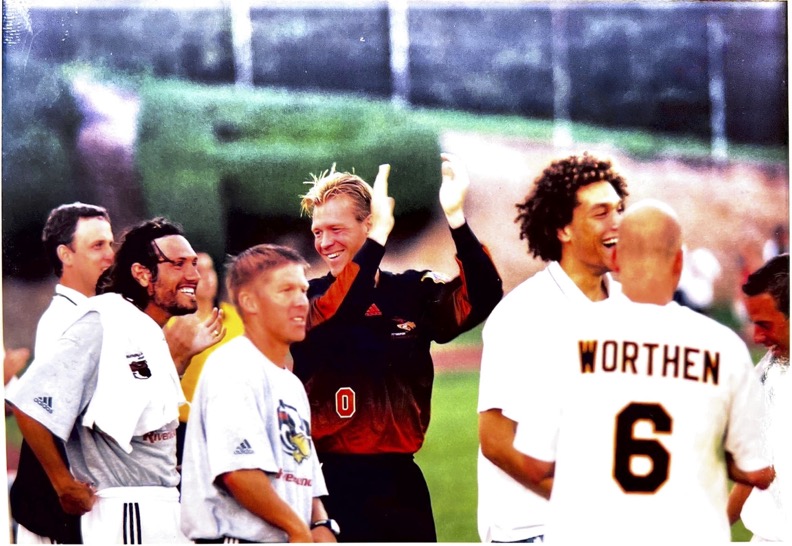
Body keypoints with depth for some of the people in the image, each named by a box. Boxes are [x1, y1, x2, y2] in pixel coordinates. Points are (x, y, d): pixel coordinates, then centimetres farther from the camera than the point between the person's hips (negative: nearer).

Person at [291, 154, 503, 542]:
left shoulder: (413, 293, 6)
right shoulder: (308, 299, 2)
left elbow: (481, 301, -11)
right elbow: (333, 316, -21)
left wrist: (456, 219, -24)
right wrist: (379, 237, -28)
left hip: (398, 479, 2)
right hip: (332, 479, -2)